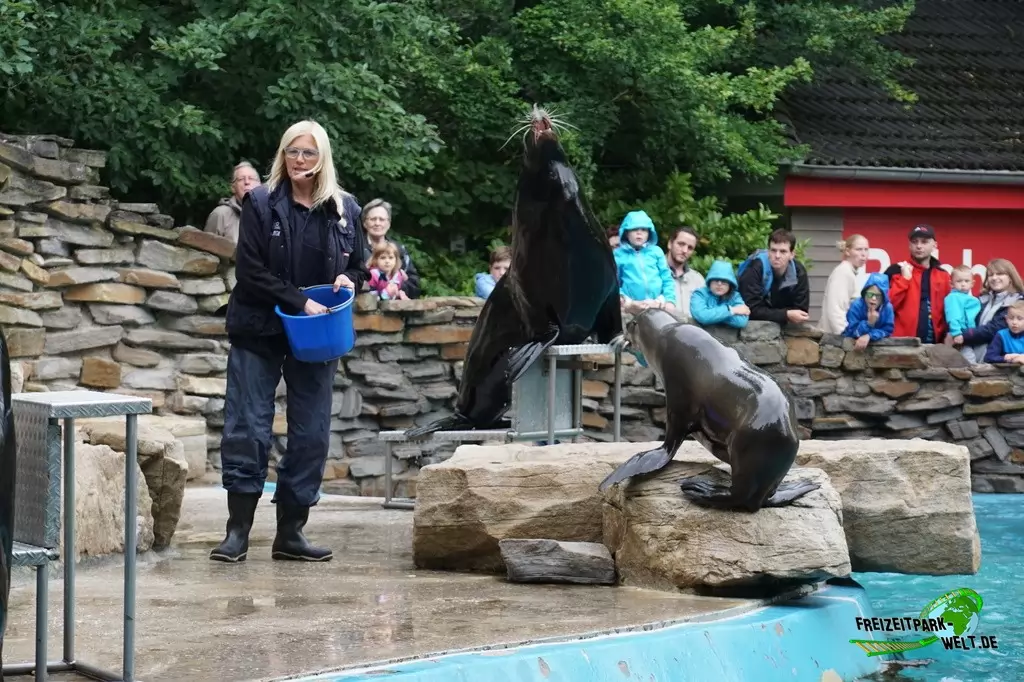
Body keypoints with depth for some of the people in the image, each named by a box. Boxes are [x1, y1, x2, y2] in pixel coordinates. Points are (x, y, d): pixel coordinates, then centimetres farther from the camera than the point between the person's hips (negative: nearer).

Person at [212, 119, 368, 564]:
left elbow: (358, 267, 16)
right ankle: (238, 530, 2)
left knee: (311, 435, 4)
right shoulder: (260, 204, -3)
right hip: (260, 332, -3)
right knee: (246, 427, -4)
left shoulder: (345, 210, 5)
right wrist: (299, 302, -18)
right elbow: (250, 270, -10)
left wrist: (348, 281, -7)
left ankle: (291, 532, 13)